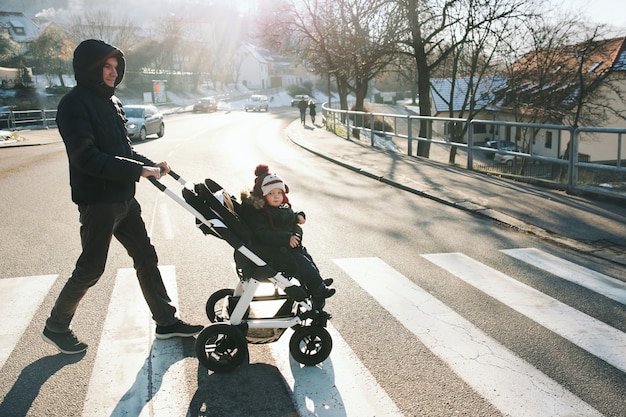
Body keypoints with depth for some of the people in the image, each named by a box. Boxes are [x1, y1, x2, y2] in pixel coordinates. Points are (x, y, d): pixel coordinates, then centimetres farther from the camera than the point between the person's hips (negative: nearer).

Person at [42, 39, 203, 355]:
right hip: (97, 201, -9)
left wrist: (152, 165, 1)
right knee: (91, 268, 2)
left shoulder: (111, 101, 13)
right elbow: (86, 158, -24)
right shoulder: (74, 104, -14)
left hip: (123, 198, 9)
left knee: (146, 257, 12)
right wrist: (139, 170, -25)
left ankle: (166, 321, 23)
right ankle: (55, 327, 24)